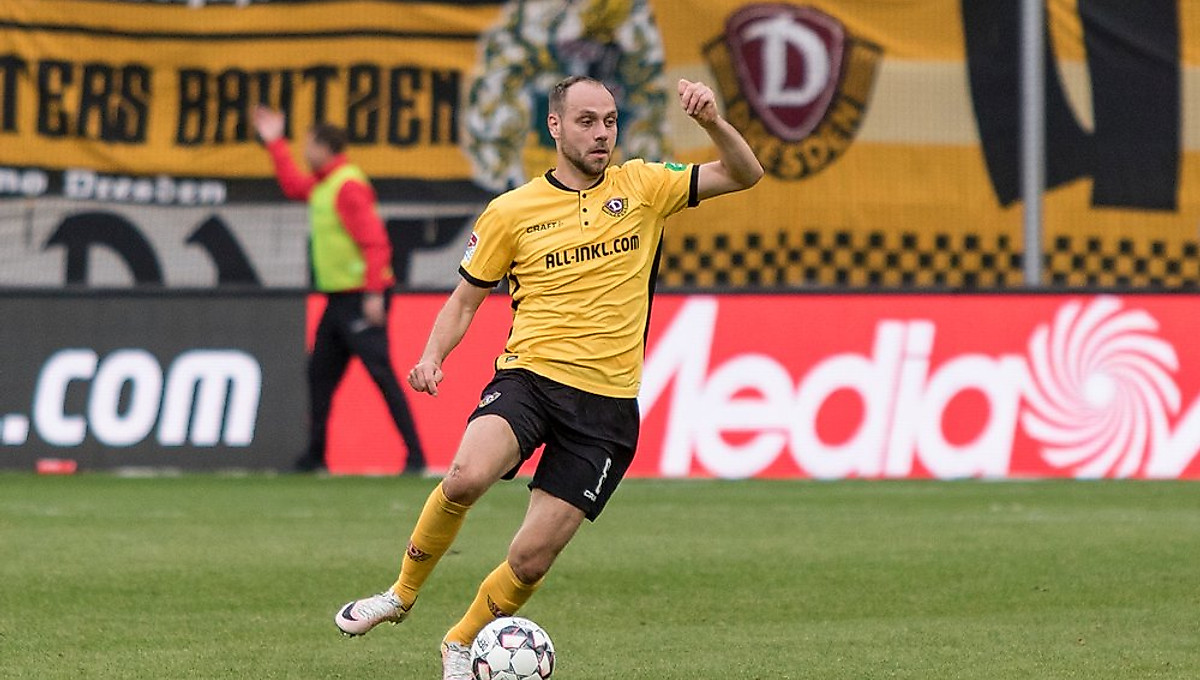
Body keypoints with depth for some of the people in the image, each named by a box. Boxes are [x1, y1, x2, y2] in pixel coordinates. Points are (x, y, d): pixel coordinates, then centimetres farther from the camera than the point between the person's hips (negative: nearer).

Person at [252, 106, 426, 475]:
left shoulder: (348, 187, -15)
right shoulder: (323, 185, 15)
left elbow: (374, 241, -21)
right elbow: (293, 185, 38)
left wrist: (374, 293, -27)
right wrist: (275, 143, 38)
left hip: (361, 299, -10)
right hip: (339, 298, 10)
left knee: (381, 373, -13)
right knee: (320, 375, 13)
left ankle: (415, 456, -15)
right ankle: (315, 456, 21)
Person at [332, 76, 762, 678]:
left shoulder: (641, 187, 7)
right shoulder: (511, 212, 6)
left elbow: (743, 175, 3)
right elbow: (465, 298, 14)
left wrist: (712, 121, -16)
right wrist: (431, 357, -4)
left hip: (606, 403, 1)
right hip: (528, 375, -1)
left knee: (531, 559, -5)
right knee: (467, 476, -32)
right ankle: (402, 593, -7)